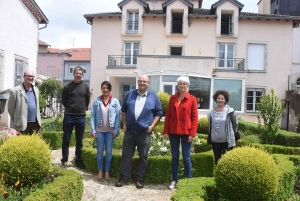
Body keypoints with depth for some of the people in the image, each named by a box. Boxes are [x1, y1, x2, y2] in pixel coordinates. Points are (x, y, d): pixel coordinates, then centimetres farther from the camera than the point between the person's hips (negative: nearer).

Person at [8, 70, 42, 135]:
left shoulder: (36, 90, 13)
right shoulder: (15, 91, -6)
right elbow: (10, 108, 0)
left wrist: (38, 120, 15)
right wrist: (17, 120, 6)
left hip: (36, 124, 6)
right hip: (22, 125, -5)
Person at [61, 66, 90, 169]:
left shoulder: (85, 87, 5)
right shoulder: (67, 86, 0)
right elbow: (63, 100, 9)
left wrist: (83, 109, 8)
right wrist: (69, 109, 9)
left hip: (81, 117, 1)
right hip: (68, 116, -1)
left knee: (79, 141, 9)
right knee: (66, 140, 5)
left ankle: (78, 160, 20)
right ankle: (64, 160, 17)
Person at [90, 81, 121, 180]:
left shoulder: (115, 101, -1)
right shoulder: (96, 101, 0)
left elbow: (118, 116, -2)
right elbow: (92, 116, 0)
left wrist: (116, 130, -7)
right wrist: (93, 130, -5)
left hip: (110, 131, 0)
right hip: (99, 130, 1)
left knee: (109, 151, 6)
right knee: (100, 151, 8)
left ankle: (107, 172, 18)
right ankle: (100, 171, 20)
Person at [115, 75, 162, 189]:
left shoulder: (154, 97, 3)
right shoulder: (130, 94, 8)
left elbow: (159, 113, 5)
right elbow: (123, 109, 13)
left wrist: (152, 125, -6)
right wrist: (124, 123, 5)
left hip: (144, 132, -1)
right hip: (129, 131, 1)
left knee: (143, 157, 7)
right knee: (126, 155, 6)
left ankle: (140, 178, 21)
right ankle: (124, 177, 19)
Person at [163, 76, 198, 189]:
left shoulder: (192, 99, -2)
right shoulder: (172, 98, 7)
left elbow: (195, 118, -4)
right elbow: (168, 115, 7)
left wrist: (192, 133, -10)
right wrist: (166, 131, 2)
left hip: (186, 132, -3)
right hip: (173, 132, 3)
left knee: (186, 157, 5)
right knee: (174, 157, 10)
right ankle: (174, 180, 21)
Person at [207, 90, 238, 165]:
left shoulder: (229, 111, -6)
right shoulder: (212, 112, 6)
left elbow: (235, 124, -2)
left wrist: (232, 135, -4)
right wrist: (209, 139, 11)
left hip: (227, 141, -4)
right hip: (215, 141, 4)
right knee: (217, 159, 13)